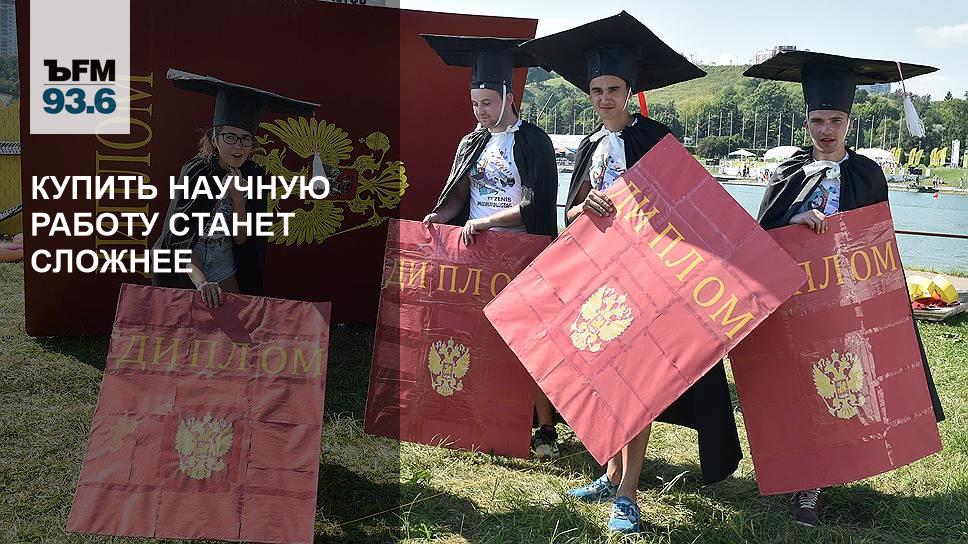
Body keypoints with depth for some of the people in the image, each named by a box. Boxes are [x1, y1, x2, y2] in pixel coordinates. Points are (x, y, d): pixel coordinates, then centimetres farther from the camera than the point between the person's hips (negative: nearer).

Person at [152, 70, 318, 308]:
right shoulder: (196, 172, -23)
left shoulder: (254, 175, -10)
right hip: (181, 269, -3)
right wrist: (200, 282, -42)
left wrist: (238, 199, -26)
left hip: (223, 269, 4)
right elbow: (180, 238, -28)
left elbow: (241, 239, -10)